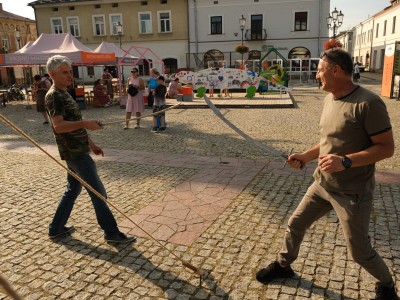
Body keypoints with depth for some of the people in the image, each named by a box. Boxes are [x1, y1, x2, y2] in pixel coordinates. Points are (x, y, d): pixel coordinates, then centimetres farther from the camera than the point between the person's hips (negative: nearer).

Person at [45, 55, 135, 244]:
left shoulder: (64, 94, 16)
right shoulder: (54, 96, -14)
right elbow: (58, 126, -28)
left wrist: (91, 144, 19)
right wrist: (85, 123, -38)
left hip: (77, 150, 10)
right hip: (75, 153, -10)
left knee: (73, 189, 18)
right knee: (98, 192, -5)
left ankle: (56, 228, 30)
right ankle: (111, 233, 5)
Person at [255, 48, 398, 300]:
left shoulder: (368, 103, -22)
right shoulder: (329, 100, 4)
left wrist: (346, 161, -32)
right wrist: (304, 157, 4)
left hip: (352, 193, -7)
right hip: (322, 185, 7)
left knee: (360, 251, 7)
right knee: (295, 224, 15)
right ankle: (283, 265, 40)